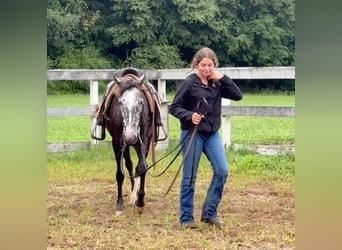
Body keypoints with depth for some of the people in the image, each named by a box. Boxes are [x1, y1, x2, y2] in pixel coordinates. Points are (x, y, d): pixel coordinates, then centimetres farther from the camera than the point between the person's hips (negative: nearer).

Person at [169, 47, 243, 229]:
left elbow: (237, 96, 1)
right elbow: (174, 107, -9)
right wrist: (190, 115, -26)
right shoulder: (189, 83, -8)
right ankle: (186, 218, 13)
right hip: (192, 134, -5)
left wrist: (223, 78, -6)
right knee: (190, 177, 2)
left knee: (221, 171, -2)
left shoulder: (217, 84, 7)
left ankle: (209, 213, 12)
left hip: (212, 134, 5)